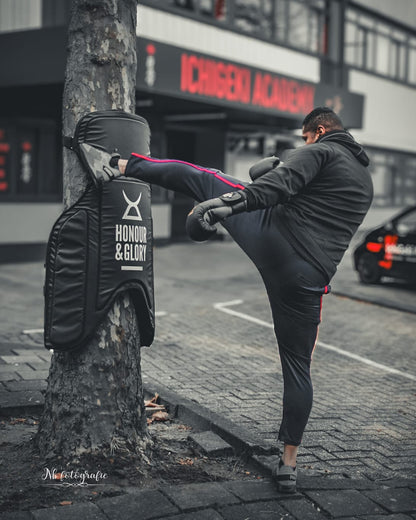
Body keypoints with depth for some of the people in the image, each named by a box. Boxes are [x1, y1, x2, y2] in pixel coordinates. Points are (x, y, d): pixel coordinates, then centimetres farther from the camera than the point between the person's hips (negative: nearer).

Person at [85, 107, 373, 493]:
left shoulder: (319, 151, 5)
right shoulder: (365, 182, 28)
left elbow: (280, 182, -15)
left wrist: (227, 203, -28)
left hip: (272, 235, -5)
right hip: (309, 275, 5)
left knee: (205, 179, 15)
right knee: (297, 365, 13)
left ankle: (123, 166, 14)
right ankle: (288, 464, 17)